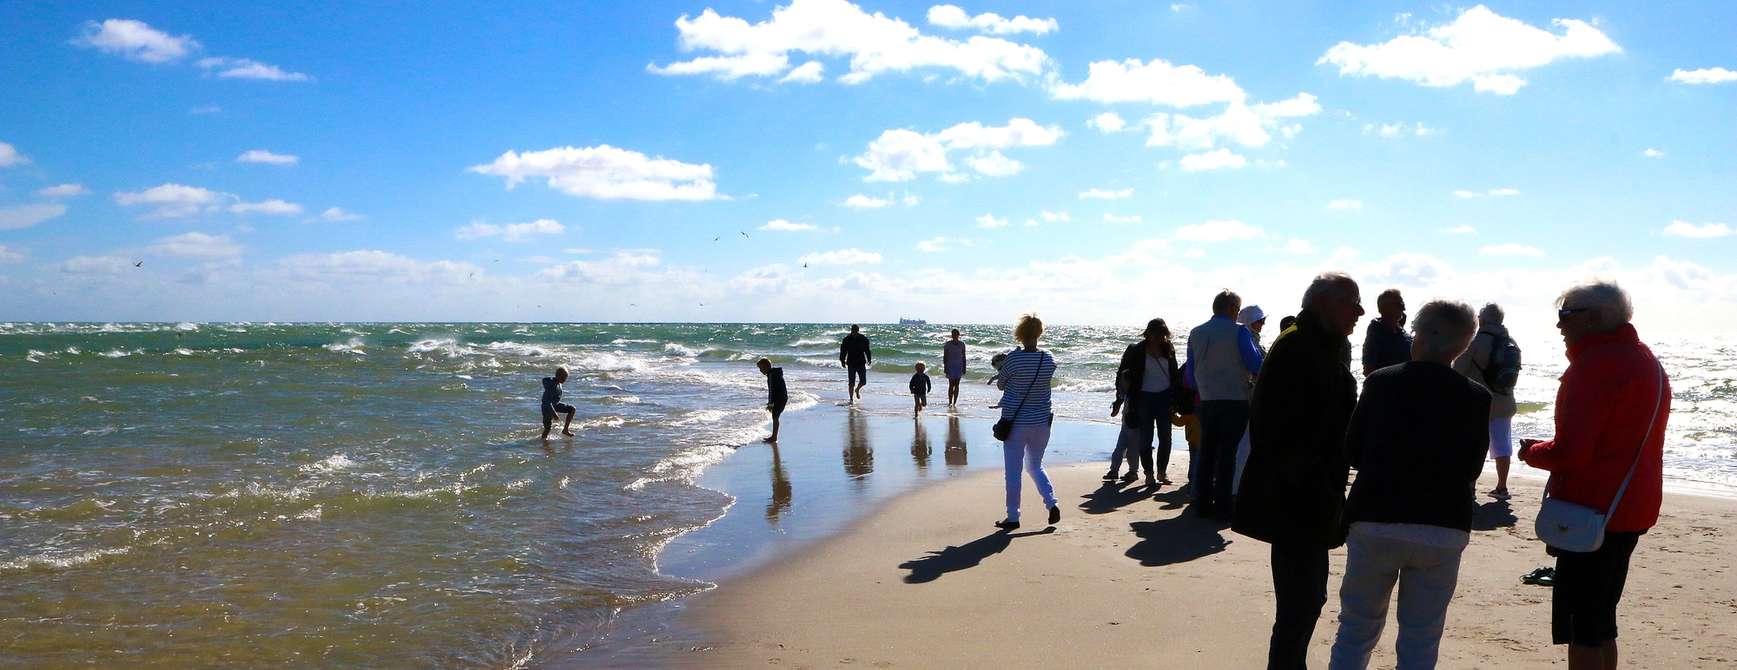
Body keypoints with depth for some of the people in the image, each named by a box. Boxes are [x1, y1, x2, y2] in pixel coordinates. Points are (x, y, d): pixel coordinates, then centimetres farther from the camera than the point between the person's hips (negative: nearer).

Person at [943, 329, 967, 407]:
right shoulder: (948, 344, -3)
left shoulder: (962, 344, 3)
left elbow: (963, 357, 7)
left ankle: (954, 403, 8)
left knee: (956, 385, 3)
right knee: (951, 384, -6)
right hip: (950, 366, -2)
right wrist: (945, 368, -6)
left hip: (959, 366, 2)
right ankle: (950, 402, 0)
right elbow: (945, 356, -1)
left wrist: (964, 369, 6)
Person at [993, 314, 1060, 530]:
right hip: (1041, 422, 5)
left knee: (1013, 471, 5)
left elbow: (1000, 385, -3)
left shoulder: (1014, 358, -17)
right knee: (1035, 466, 22)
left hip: (1016, 423, -4)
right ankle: (1052, 503, 6)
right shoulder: (1049, 360, -4)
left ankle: (1013, 517, 10)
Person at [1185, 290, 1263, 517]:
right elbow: (1256, 366, -10)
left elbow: (1190, 373, 11)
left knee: (1206, 451, 11)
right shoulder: (1239, 332, -8)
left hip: (1207, 402, 4)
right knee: (1227, 453, 0)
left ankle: (1203, 503, 11)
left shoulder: (1196, 334, 6)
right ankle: (1222, 504, 0)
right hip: (1235, 400, -4)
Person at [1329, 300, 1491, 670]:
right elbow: (1472, 469, 5)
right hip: (1444, 529, 1)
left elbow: (1352, 452, 2)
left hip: (1376, 520, 0)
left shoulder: (1380, 382, -5)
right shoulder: (1476, 398, -3)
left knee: (1357, 629, 12)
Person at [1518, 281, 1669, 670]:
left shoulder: (1596, 364, -19)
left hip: (1593, 512, -10)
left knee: (1582, 627, -3)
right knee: (1600, 623, 19)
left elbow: (1569, 451, -23)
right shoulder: (1644, 359, 14)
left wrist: (1531, 452, -4)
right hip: (1631, 510, 10)